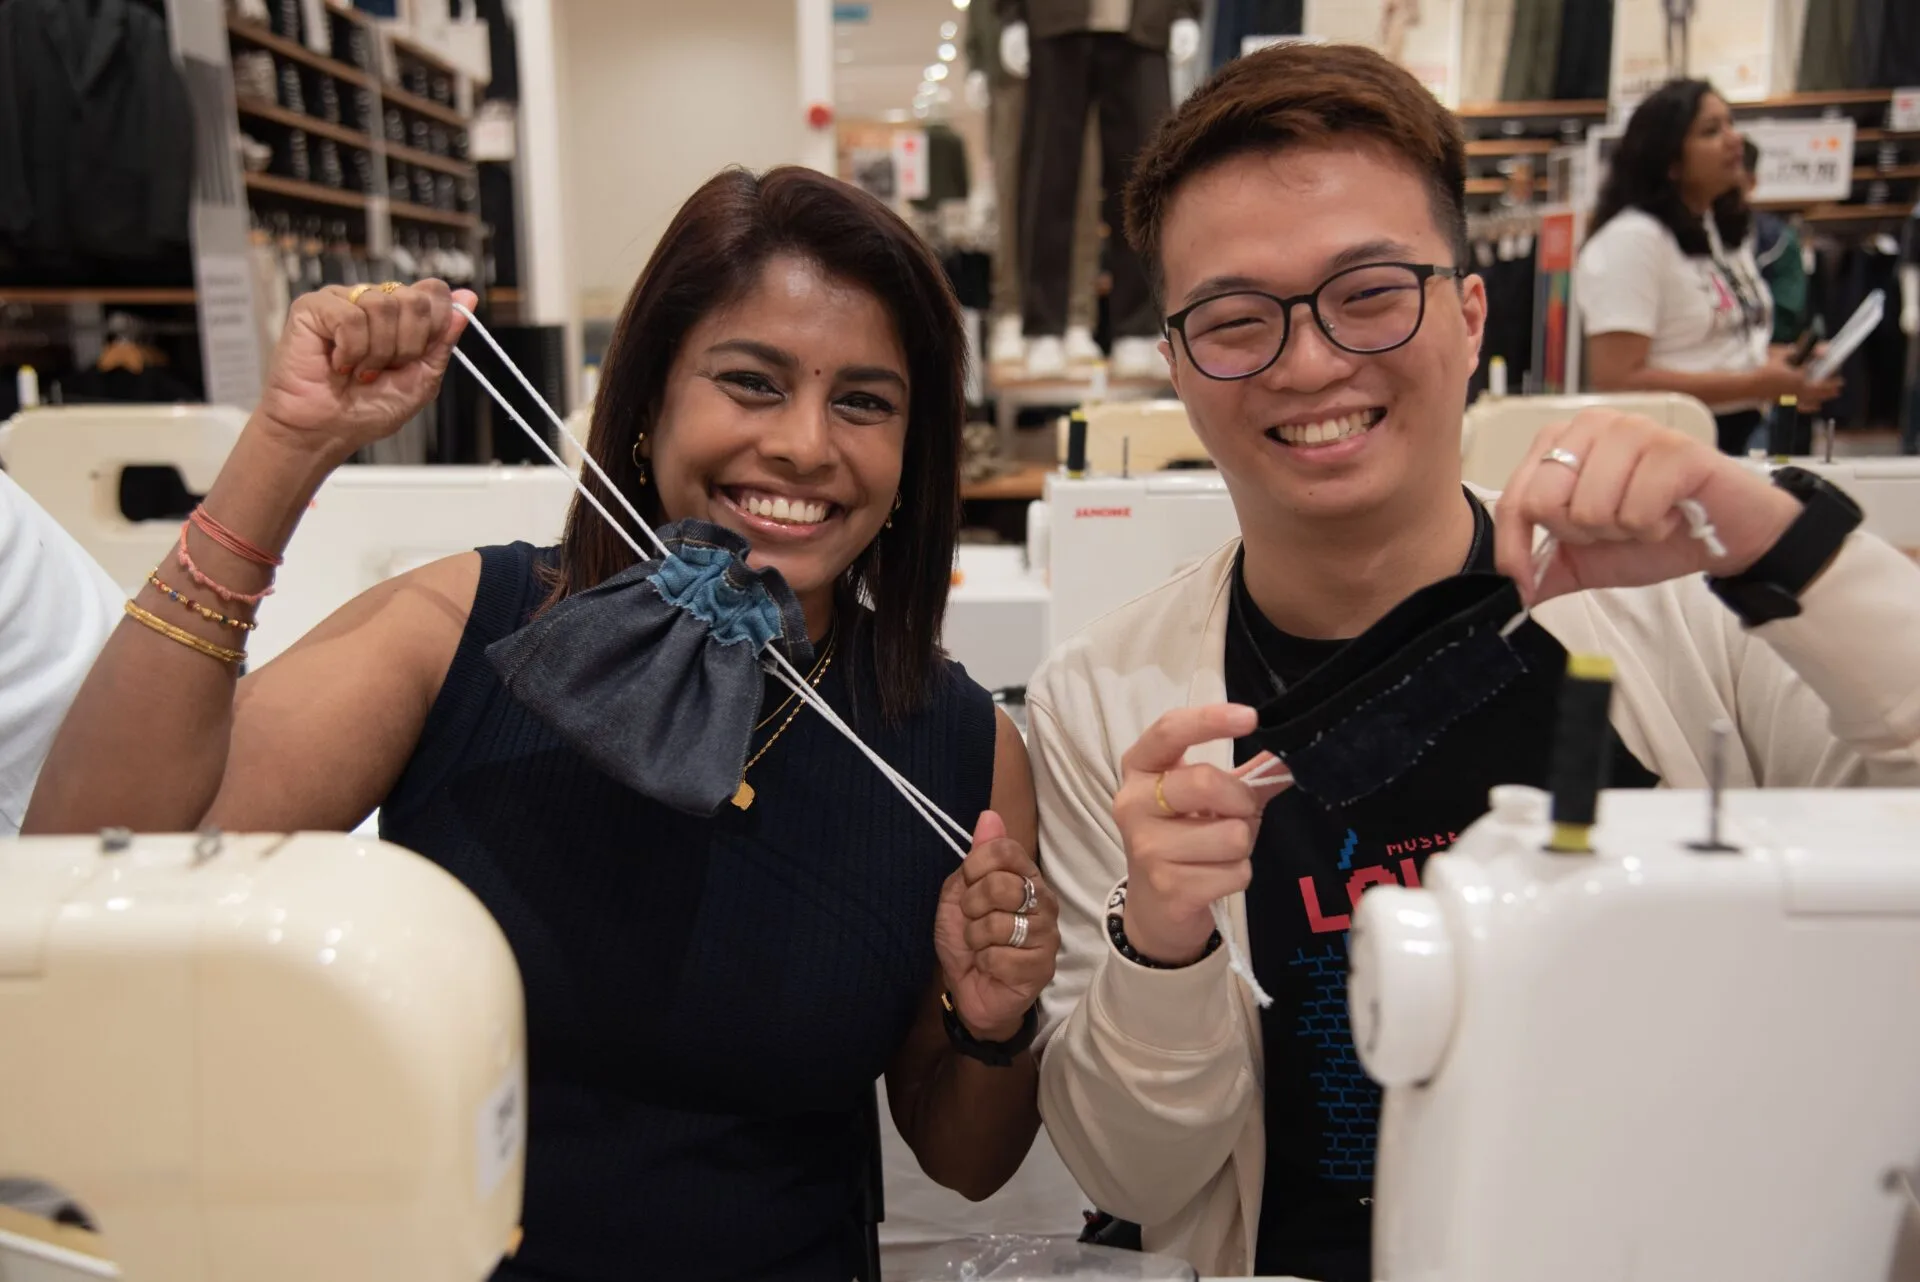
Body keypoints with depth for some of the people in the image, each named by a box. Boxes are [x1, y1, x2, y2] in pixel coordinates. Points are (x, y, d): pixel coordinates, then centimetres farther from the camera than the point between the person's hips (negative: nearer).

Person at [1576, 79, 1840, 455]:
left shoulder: (1729, 230, 15)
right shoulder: (1630, 240, -14)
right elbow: (1615, 381, -22)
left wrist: (1786, 364, 2)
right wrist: (1755, 384, -19)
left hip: (1744, 435, 8)